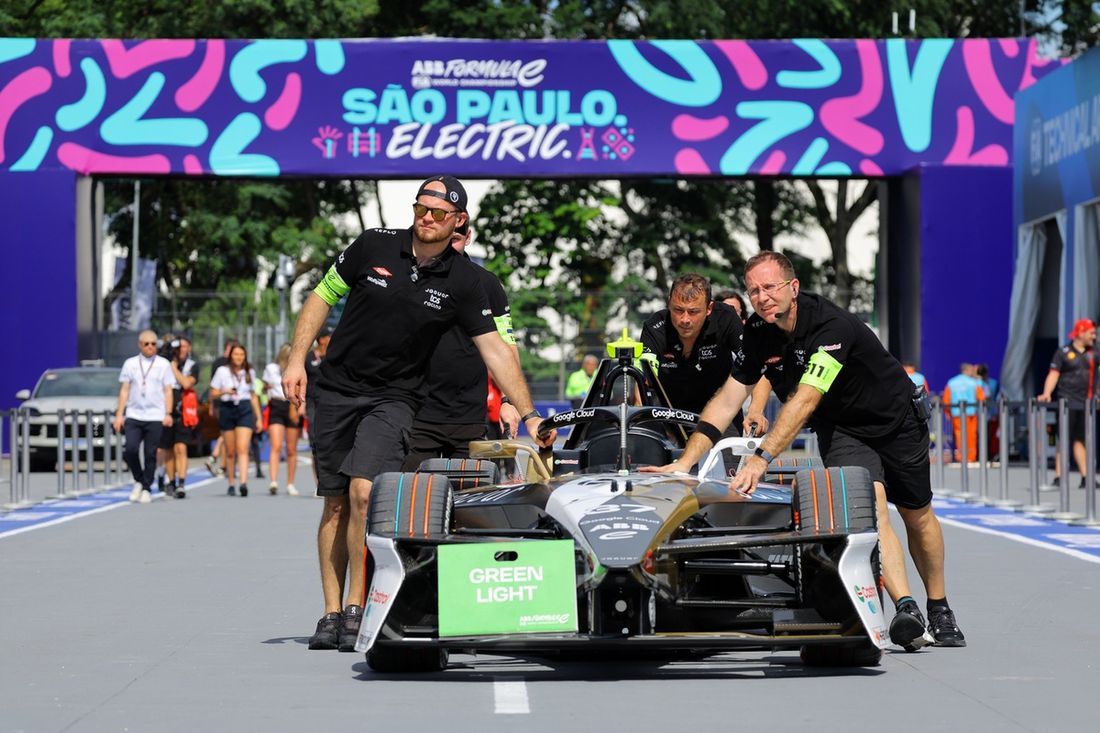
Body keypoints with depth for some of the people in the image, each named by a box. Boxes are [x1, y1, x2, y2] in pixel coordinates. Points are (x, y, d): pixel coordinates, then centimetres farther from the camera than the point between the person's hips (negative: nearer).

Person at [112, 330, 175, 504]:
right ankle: (138, 481, 10)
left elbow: (168, 391, 6)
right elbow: (124, 390, 11)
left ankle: (146, 489, 10)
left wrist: (168, 414, -4)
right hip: (133, 415, 1)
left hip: (155, 417, -1)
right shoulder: (130, 364, 11)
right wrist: (119, 414, 5)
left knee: (150, 454, -2)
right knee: (131, 449, -13)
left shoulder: (163, 364, 8)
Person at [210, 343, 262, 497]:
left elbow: (253, 396, 20)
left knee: (243, 449, -14)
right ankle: (231, 484, 13)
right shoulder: (222, 371, 6)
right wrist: (225, 392, -14)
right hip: (227, 409, 0)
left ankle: (243, 482, -27)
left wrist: (259, 417, 17)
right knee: (230, 451, 4)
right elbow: (212, 394, 5)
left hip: (245, 410, 0)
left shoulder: (249, 373, 14)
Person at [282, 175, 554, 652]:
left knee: (364, 492, -20)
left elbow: (494, 349, -3)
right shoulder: (374, 247, -4)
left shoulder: (462, 281, -4)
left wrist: (529, 414, -6)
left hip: (393, 398, -1)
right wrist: (296, 360, -1)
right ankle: (331, 613, 9)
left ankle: (357, 609, -11)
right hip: (336, 392, 1)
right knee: (335, 504, 3)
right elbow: (322, 297, 6)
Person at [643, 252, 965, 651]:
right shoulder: (757, 333, -15)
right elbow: (727, 400, -12)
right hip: (840, 431, 3)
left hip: (894, 420, -3)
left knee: (918, 517, 12)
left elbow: (805, 400, -43)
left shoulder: (832, 326, -34)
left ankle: (940, 612, 32)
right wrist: (683, 462, -20)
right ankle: (906, 610, -31)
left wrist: (761, 458, -51)